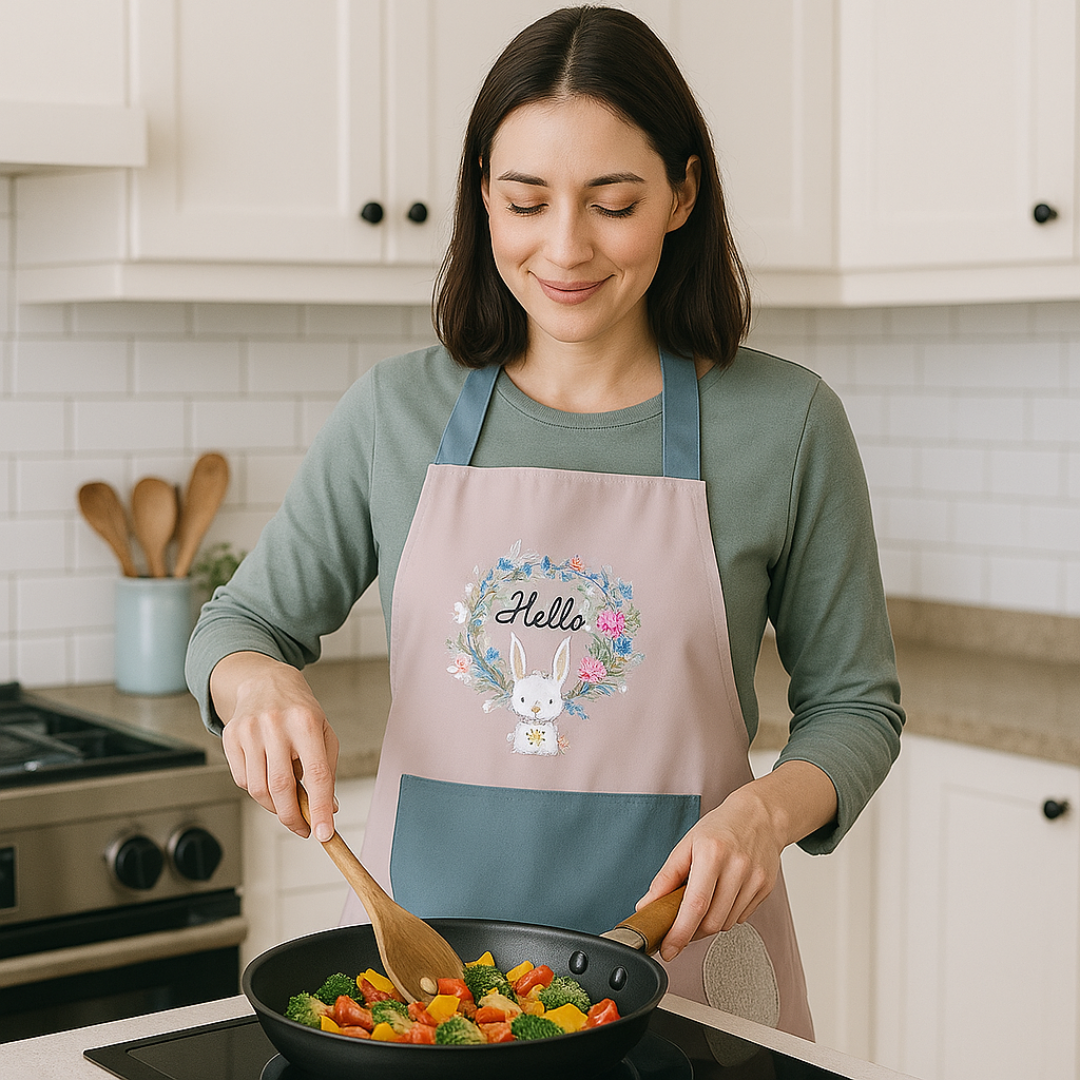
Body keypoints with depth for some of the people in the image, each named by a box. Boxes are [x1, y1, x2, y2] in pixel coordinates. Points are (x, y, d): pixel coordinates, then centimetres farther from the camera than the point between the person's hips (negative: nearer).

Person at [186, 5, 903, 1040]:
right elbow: (241, 621, 9)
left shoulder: (785, 423, -5)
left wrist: (767, 809, -16)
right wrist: (256, 680, -13)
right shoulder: (395, 412, 0)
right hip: (418, 938, 2)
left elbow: (852, 702, 3)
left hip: (674, 946, -1)